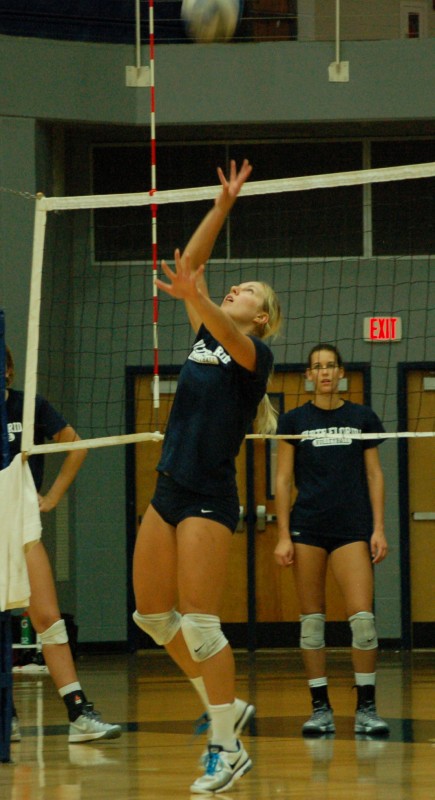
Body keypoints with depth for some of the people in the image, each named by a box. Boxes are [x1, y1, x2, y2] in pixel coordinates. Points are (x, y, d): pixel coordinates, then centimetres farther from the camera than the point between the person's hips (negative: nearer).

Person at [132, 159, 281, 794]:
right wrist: (224, 205, 11)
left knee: (199, 620, -14)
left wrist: (195, 297, -47)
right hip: (169, 493, 8)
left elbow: (230, 336, -28)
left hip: (210, 498, -8)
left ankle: (228, 749, -9)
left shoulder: (255, 354, -5)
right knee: (152, 613, 7)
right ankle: (226, 706, 21)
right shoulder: (205, 339, 15)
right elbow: (191, 265, 16)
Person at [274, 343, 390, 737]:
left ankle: (366, 708, -6)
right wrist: (283, 535, -1)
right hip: (307, 527, 0)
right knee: (312, 619, 0)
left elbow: (374, 475, 8)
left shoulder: (363, 418, 8)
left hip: (352, 527, 0)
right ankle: (321, 708, 6)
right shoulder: (294, 421, 6)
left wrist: (379, 528, 0)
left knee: (362, 616, -11)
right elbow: (283, 479, 6)